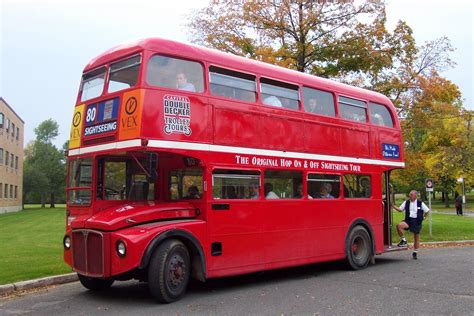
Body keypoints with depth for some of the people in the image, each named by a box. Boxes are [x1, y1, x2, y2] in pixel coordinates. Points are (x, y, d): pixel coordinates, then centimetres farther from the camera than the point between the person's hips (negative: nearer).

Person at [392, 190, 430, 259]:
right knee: (399, 226, -29)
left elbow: (427, 211, 10)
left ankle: (415, 252, 22)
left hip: (417, 222, -1)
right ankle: (403, 240, -11)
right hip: (408, 220, 1)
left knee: (416, 238, 7)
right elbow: (400, 209, 5)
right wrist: (393, 206, -6)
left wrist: (423, 217, 7)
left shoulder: (420, 203, 0)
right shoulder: (406, 202, 4)